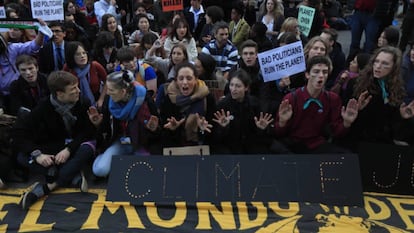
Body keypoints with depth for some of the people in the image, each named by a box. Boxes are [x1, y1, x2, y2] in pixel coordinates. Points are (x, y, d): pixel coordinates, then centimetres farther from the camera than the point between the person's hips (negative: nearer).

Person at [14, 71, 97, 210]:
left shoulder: (83, 104, -12)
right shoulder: (44, 107, -11)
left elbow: (89, 131, -13)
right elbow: (19, 133, -14)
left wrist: (69, 149, -30)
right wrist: (37, 154, -30)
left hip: (76, 147, -1)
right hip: (54, 149, 2)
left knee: (88, 148, -37)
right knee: (22, 157, -24)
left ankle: (46, 187, -35)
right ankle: (74, 176, -28)